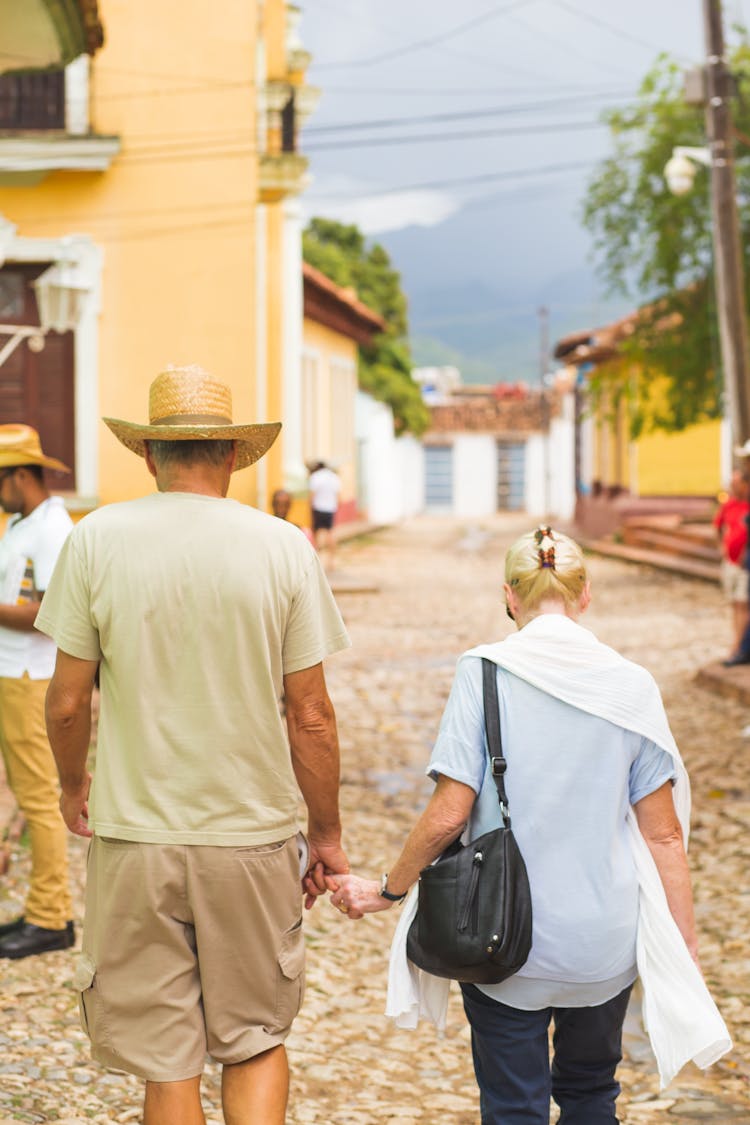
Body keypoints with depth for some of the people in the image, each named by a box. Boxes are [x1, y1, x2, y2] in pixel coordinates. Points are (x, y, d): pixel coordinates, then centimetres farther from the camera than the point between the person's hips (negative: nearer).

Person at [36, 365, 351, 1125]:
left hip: (137, 837, 0)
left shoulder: (96, 540, -5)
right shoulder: (283, 547, -5)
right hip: (253, 835, 0)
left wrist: (73, 785, 18)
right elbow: (311, 715, -3)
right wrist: (326, 833, 10)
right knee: (256, 1042, 17)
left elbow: (67, 702, -1)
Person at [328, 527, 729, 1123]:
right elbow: (663, 833, -2)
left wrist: (387, 891, 3)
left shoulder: (484, 672, -9)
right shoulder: (631, 685, -3)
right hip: (605, 941, 2)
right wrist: (686, 947, 6)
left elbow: (449, 814, -12)